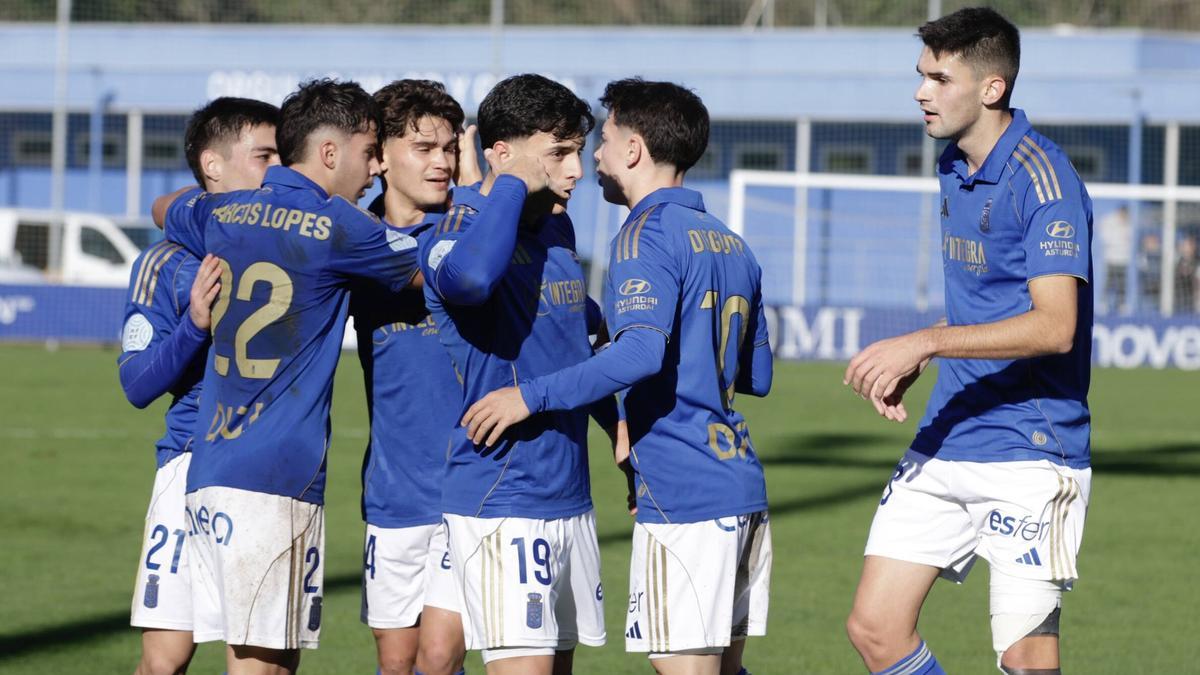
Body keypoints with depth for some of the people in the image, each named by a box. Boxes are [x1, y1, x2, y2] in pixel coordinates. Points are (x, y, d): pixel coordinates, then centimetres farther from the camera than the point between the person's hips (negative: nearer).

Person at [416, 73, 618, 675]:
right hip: (500, 500, -8)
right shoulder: (461, 225, -13)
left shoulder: (558, 228, 12)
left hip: (570, 496, 8)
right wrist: (513, 185, -25)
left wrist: (620, 425, 27)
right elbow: (469, 276, -39)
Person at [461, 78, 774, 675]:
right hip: (742, 491, 9)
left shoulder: (648, 234, -9)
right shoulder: (729, 244, 18)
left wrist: (531, 396, -20)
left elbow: (642, 352, -24)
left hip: (682, 495, -9)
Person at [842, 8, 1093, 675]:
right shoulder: (954, 170, 12)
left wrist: (926, 342, -27)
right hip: (943, 445, 9)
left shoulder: (1042, 179, -15)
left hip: (1029, 454, -9)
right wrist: (907, 364, 7)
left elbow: (1053, 325, -24)